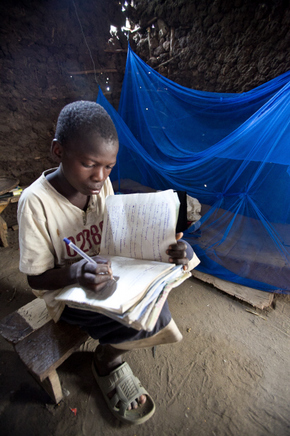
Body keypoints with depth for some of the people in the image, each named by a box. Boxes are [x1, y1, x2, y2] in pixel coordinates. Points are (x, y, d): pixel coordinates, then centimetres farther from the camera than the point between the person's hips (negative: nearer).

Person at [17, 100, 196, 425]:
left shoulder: (102, 183, -8)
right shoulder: (35, 202, -22)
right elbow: (36, 279, -15)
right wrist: (76, 272, -36)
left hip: (105, 272, 6)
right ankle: (107, 363, 14)